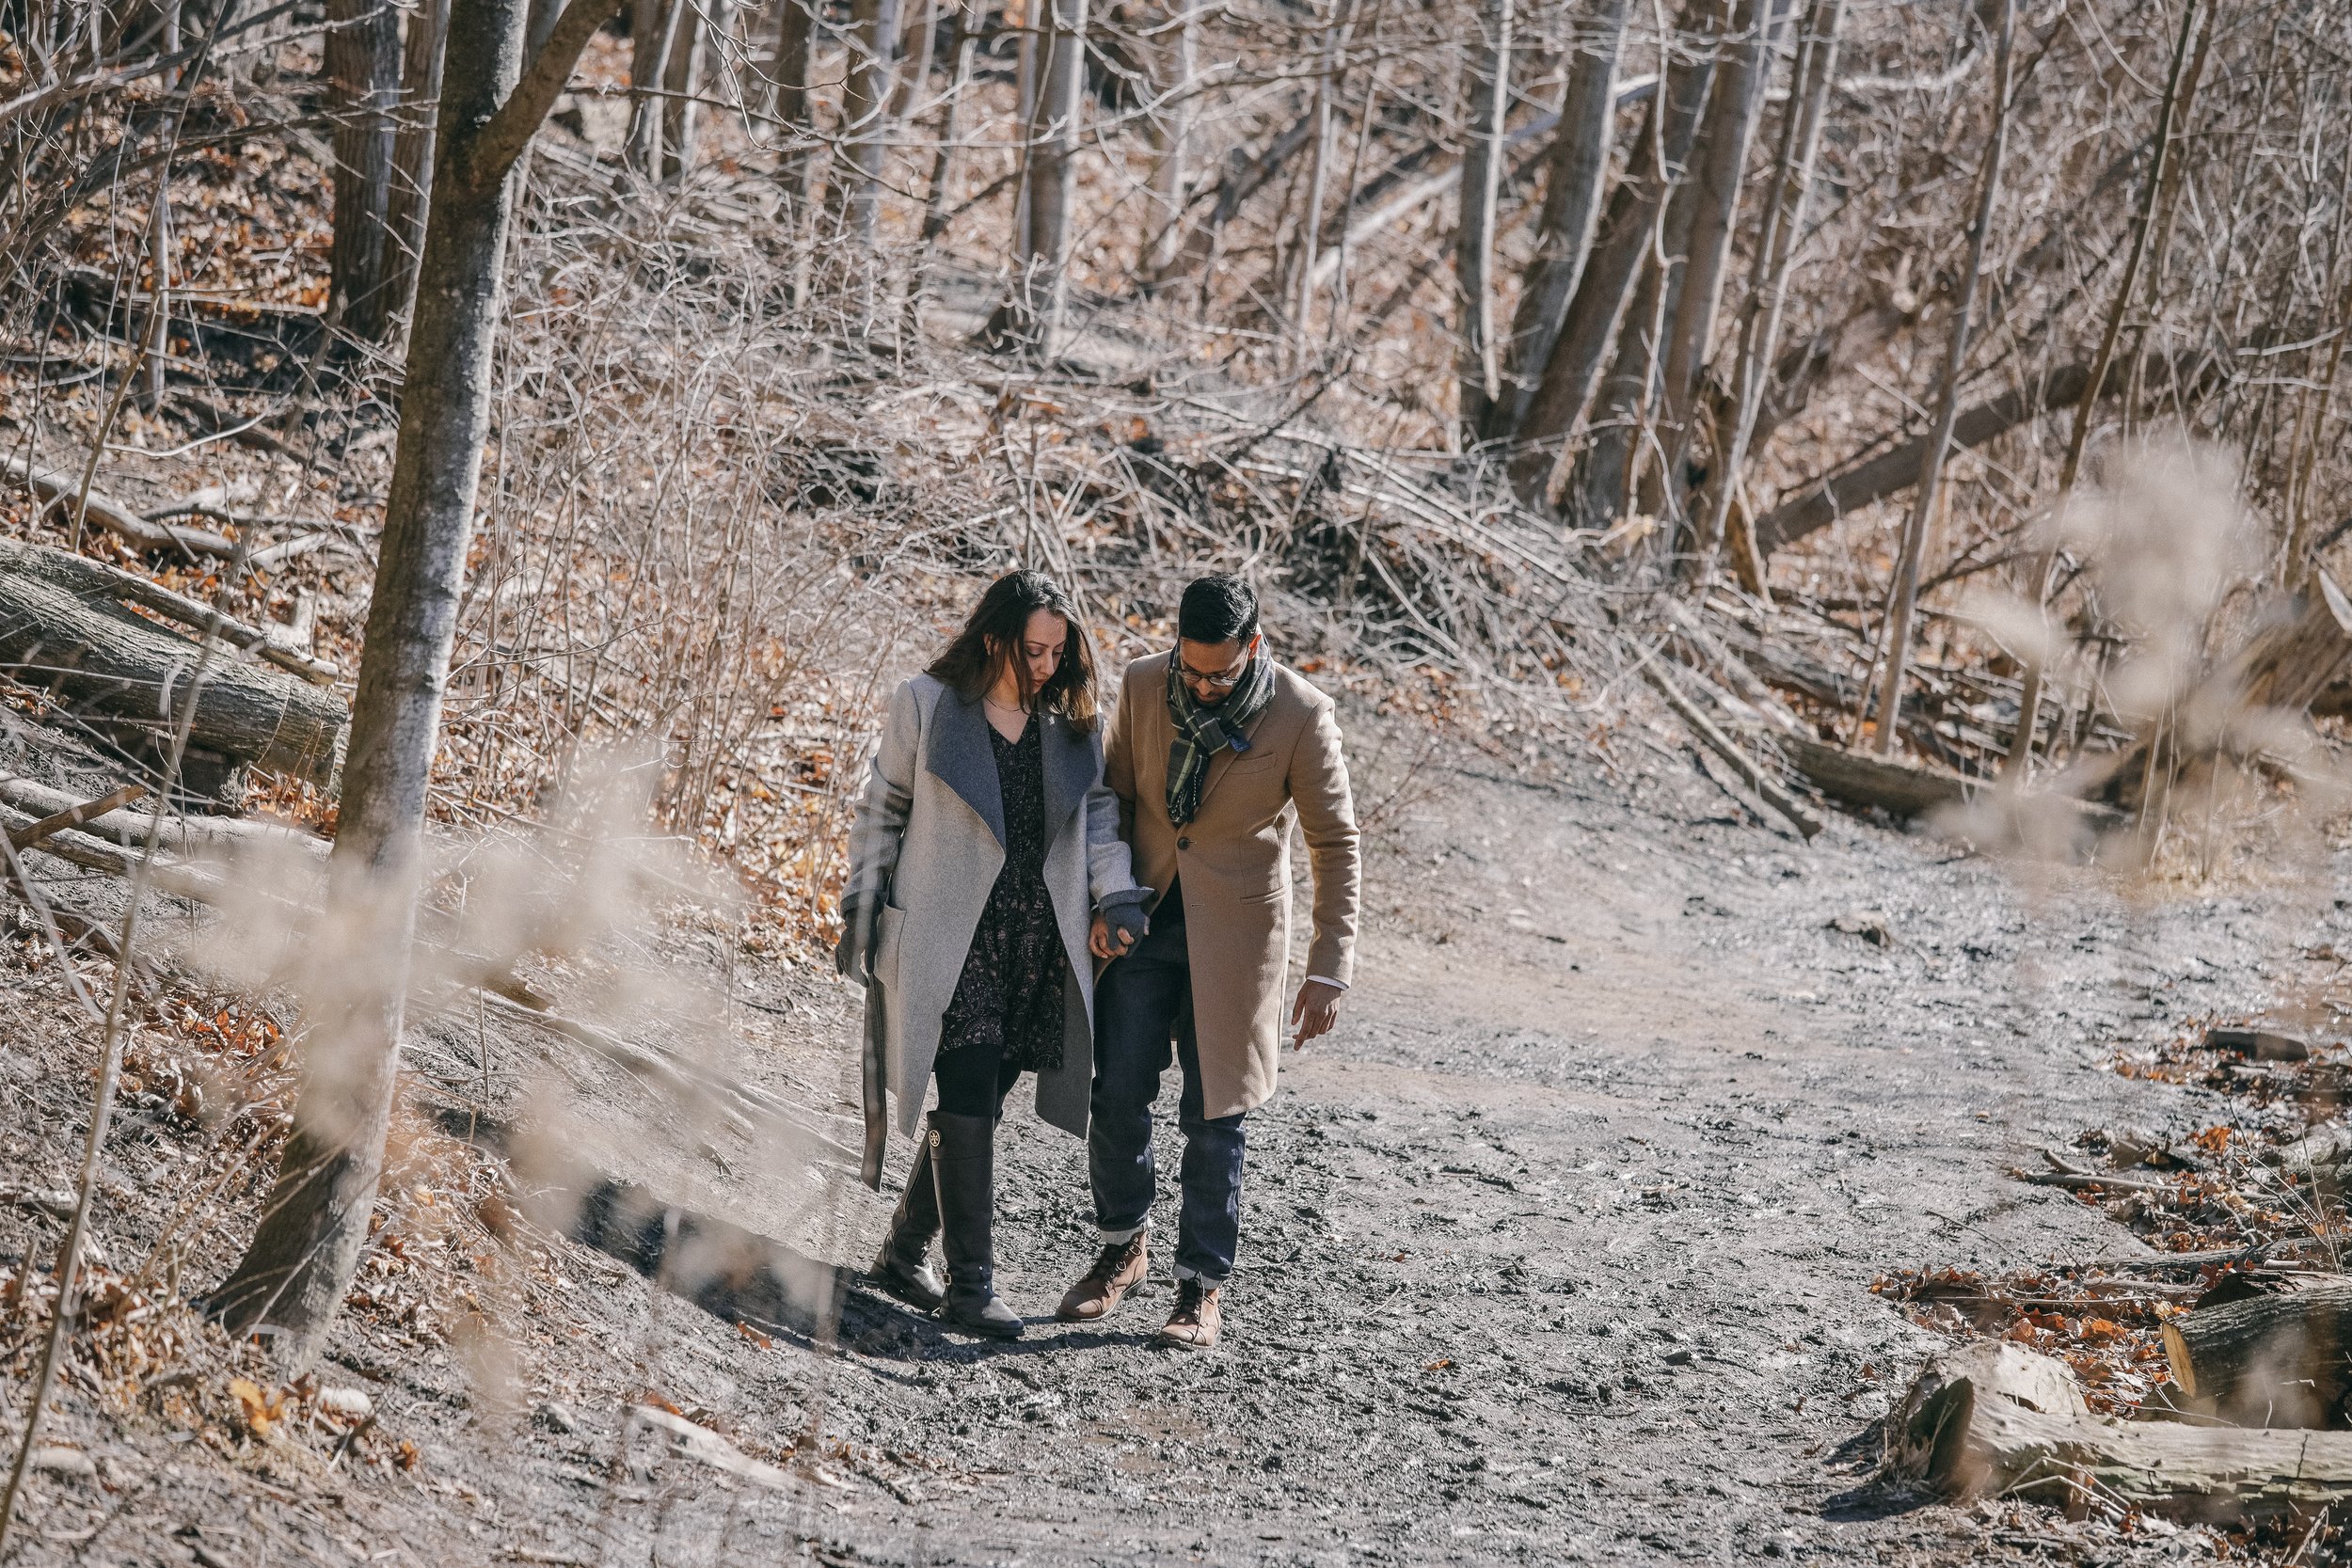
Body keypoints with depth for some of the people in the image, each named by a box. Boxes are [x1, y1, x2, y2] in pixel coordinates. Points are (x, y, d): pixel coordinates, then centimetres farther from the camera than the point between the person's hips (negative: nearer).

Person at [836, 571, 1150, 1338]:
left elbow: (1098, 813, 9)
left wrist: (1115, 900, -7)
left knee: (976, 1106, 7)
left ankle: (904, 1253, 23)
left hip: (1036, 945, 4)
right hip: (949, 943, -4)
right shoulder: (926, 706, 0)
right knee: (968, 1106, -11)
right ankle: (970, 1282, -7)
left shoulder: (1069, 725, 10)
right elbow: (881, 814, 5)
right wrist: (861, 915, 3)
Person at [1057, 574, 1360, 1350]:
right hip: (1141, 924, 3)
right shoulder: (1143, 685, -6)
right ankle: (1122, 1248, 25)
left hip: (1232, 935, -3)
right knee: (1117, 1096, 3)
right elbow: (1116, 795, 7)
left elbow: (1335, 844, -9)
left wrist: (1328, 969, -11)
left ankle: (1203, 1285, 14)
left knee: (1212, 1116, 2)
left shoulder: (1300, 716, -15)